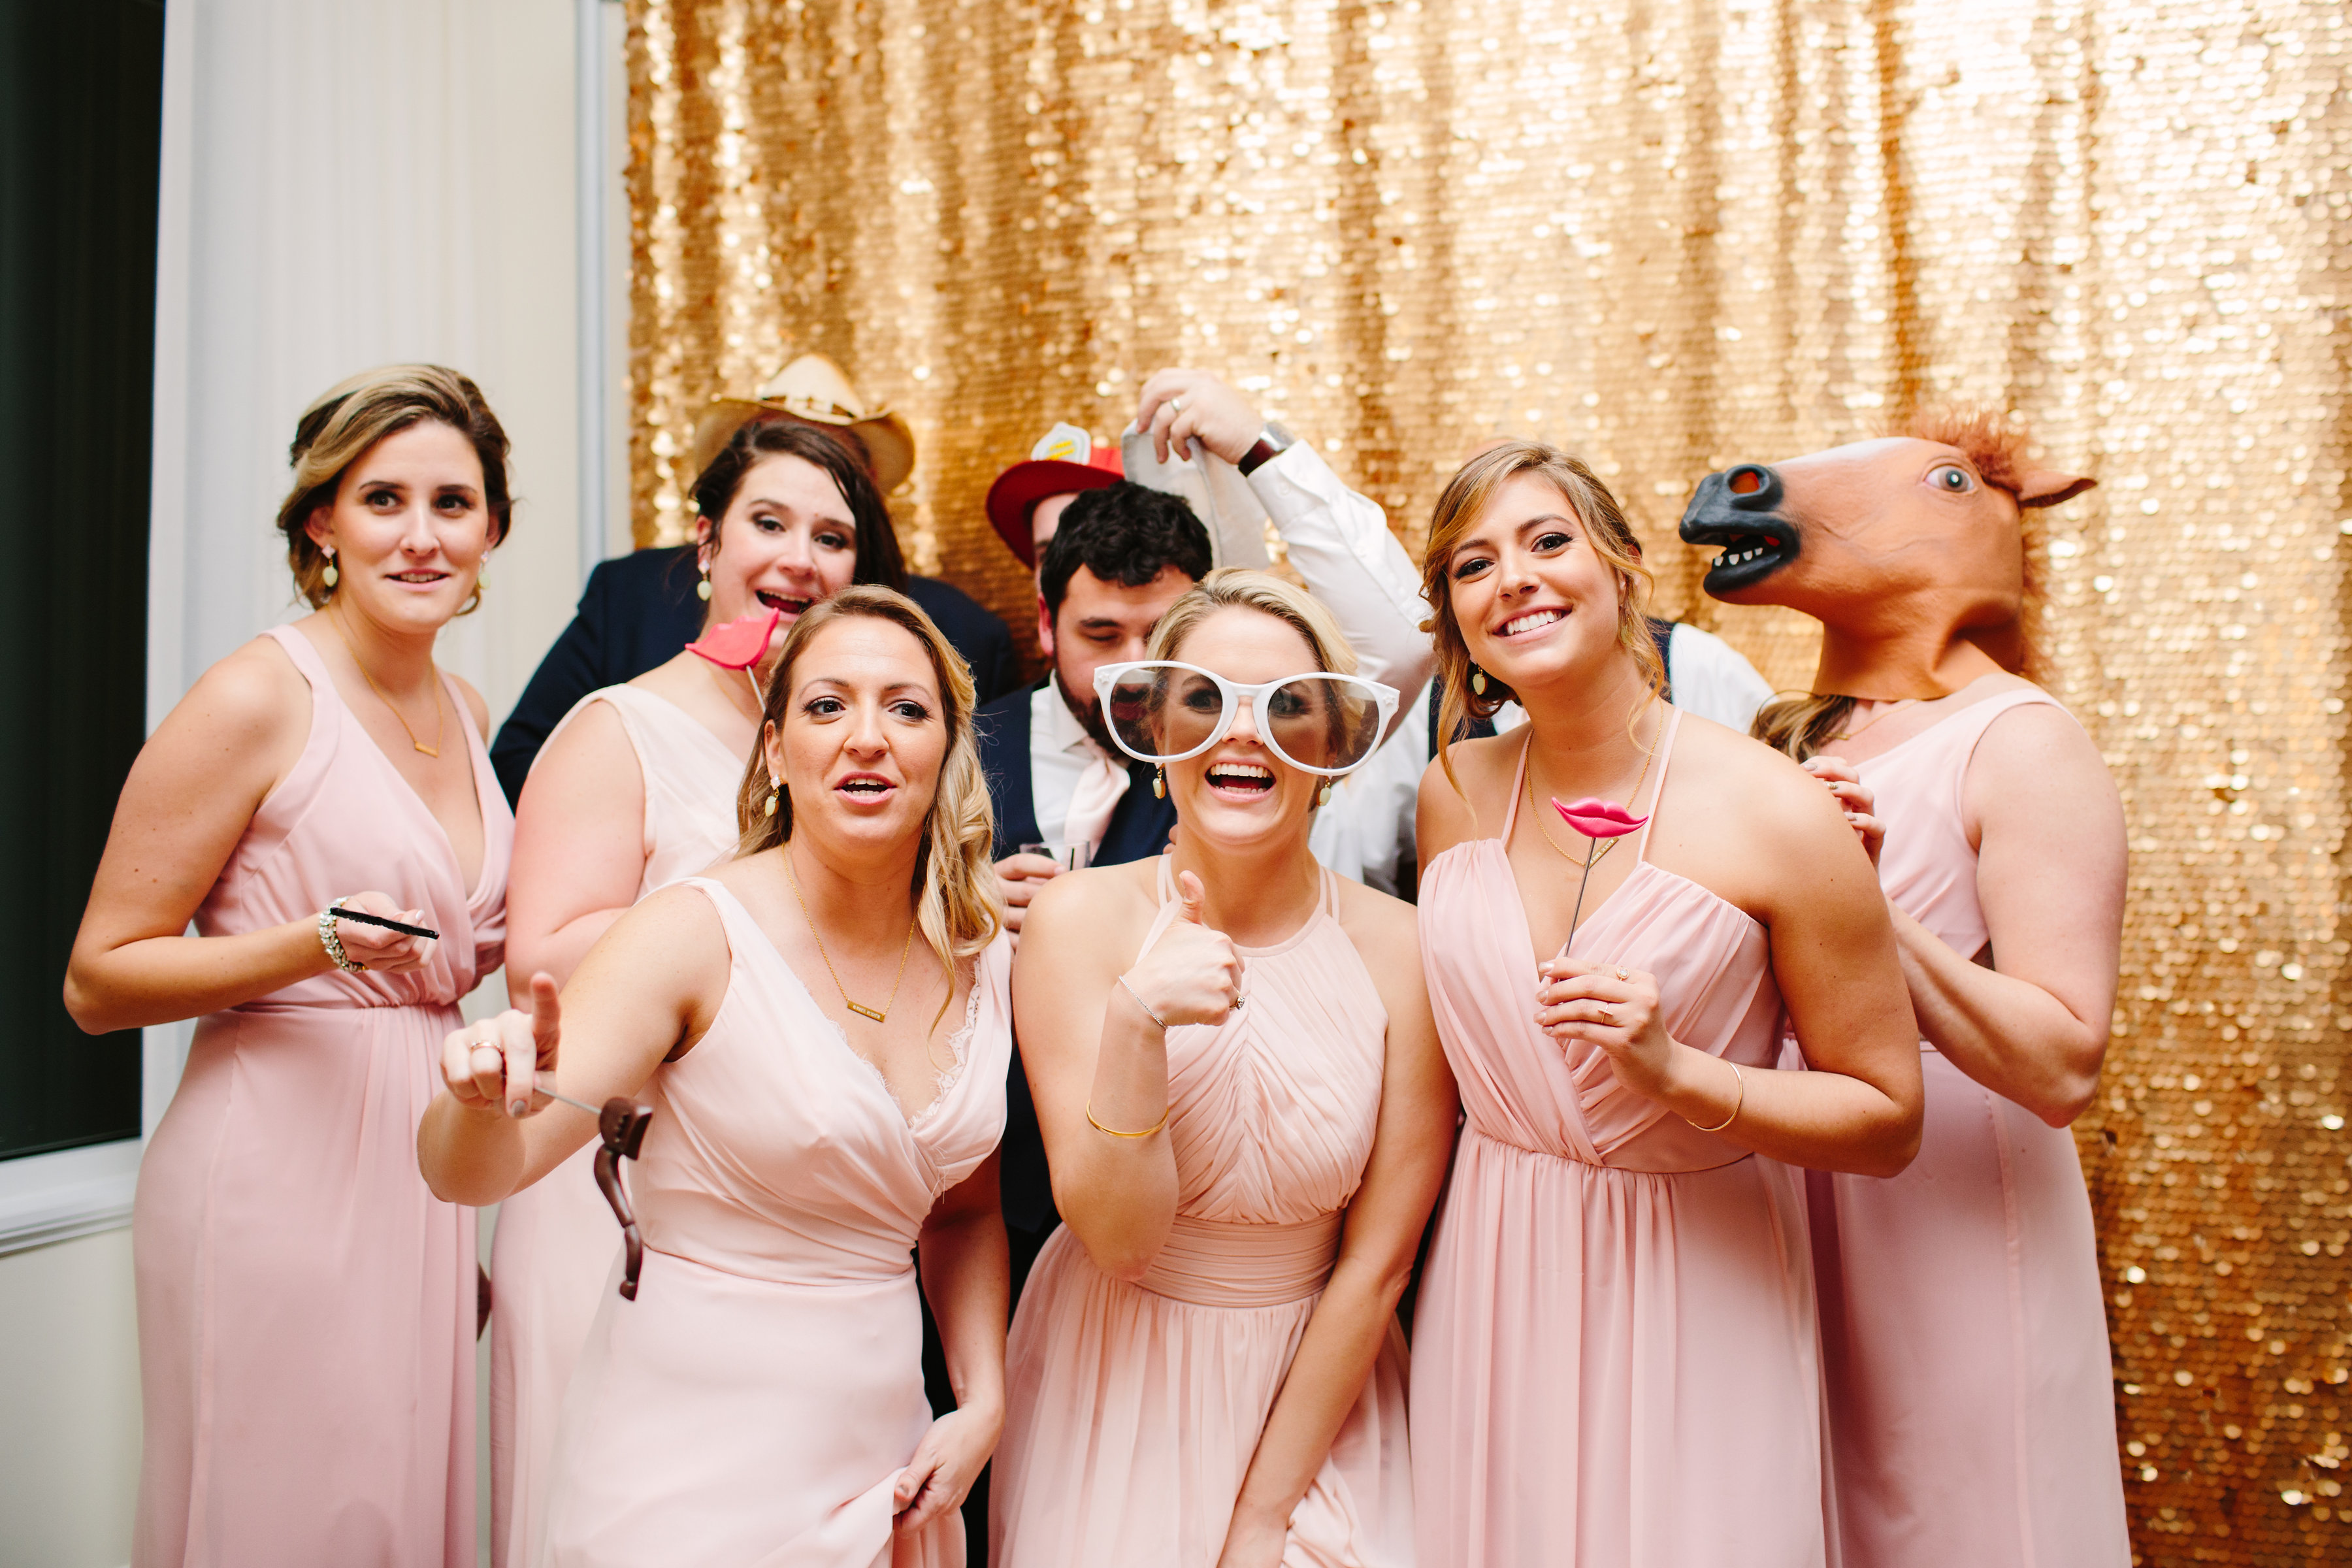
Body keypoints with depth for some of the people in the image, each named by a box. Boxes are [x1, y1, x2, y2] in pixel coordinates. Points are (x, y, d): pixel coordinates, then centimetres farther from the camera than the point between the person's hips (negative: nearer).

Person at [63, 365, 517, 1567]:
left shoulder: (465, 713, 11)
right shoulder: (257, 698, -9)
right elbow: (98, 981, -8)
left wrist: (506, 945, 7)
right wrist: (318, 946, -21)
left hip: (421, 1166, 7)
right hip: (282, 1164, -6)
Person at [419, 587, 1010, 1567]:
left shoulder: (981, 959, -1)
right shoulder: (697, 935, -16)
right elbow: (470, 1173, -19)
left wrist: (984, 1405, 1)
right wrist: (483, 1098, -39)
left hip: (880, 1445, 5)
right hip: (694, 1458, -5)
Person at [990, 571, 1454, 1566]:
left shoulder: (1402, 949, -14)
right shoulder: (1080, 921, -14)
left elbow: (1377, 1262, -8)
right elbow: (1115, 1237, -16)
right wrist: (1136, 1024, -32)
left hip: (1316, 1390, 1)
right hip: (1113, 1398, 0)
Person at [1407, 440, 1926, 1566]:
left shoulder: (1777, 814, -15)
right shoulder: (1453, 793, -2)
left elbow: (1889, 1122, -10)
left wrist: (1677, 1072, -25)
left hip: (1692, 1303, -3)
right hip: (1491, 1294, 4)